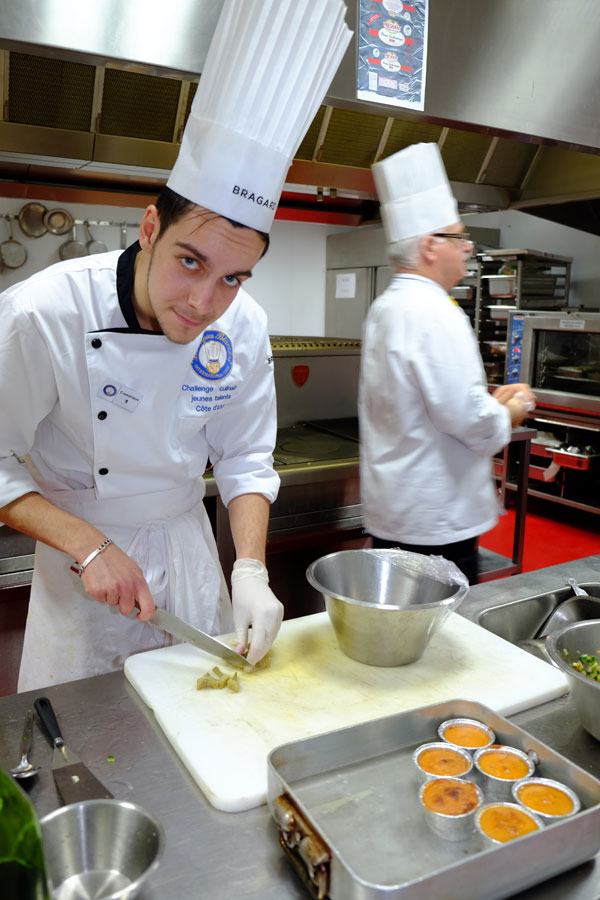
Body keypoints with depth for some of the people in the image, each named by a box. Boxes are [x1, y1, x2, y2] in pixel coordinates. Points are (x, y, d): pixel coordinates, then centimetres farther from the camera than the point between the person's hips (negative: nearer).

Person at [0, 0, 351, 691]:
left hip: (185, 550, 3)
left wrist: (251, 569, -15)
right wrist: (90, 547, -24)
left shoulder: (243, 327, -14)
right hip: (77, 562, -2)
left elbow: (244, 459, -4)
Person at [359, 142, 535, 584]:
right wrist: (508, 414, -4)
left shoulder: (386, 307, 12)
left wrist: (493, 400, 10)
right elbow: (468, 420, -25)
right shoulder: (436, 314, -20)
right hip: (435, 519, -10)